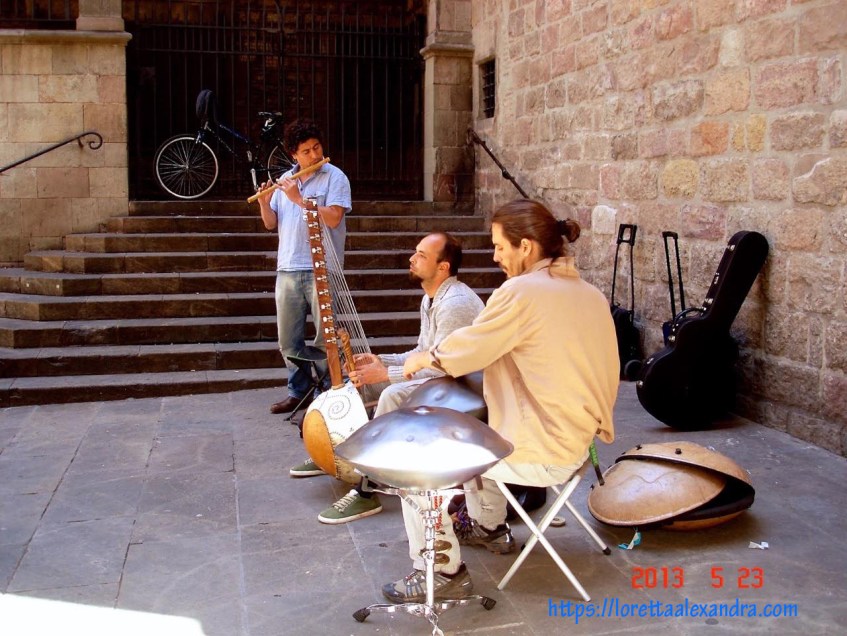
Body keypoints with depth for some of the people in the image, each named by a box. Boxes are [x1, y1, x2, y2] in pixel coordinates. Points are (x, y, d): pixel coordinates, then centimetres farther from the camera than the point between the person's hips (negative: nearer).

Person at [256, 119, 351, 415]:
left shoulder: (335, 177, -2)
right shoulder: (285, 180, 15)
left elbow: (333, 218, -16)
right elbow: (271, 223, 14)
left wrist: (299, 199, -16)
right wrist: (264, 202, -4)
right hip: (287, 269, 6)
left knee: (325, 338, -2)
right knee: (288, 338, 12)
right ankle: (298, 391, 25)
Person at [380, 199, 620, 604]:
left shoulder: (521, 290, -18)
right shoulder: (590, 294, 7)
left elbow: (465, 351, -13)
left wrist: (422, 359, 7)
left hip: (540, 455, -9)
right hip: (576, 442, 9)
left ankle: (443, 572, 3)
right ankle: (489, 527, 40)